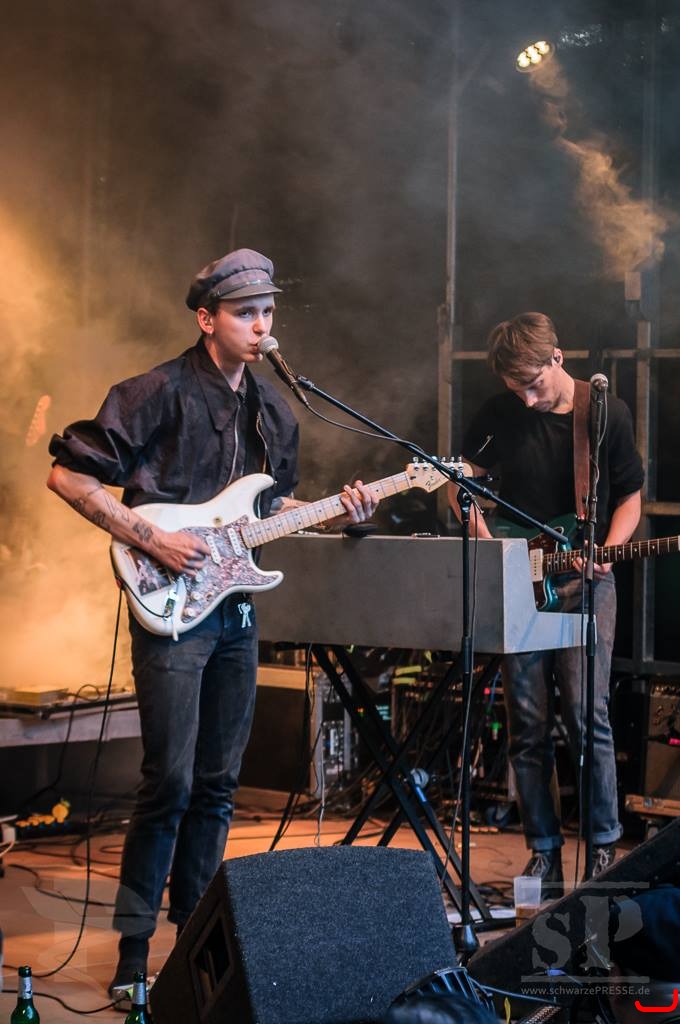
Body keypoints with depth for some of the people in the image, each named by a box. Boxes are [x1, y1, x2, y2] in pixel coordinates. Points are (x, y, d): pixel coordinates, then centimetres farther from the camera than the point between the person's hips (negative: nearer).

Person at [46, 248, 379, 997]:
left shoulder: (271, 411, 12)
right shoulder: (159, 393, -11)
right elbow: (68, 474, -12)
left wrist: (335, 514, 6)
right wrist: (150, 539, -17)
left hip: (236, 607, 7)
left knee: (217, 781, 12)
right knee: (170, 780, -9)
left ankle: (195, 926, 24)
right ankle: (133, 944, 4)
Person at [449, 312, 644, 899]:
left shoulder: (608, 413, -1)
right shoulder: (499, 414, 2)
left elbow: (629, 497, 7)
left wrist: (609, 550, -10)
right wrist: (479, 532, -6)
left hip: (584, 583, -2)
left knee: (588, 715, -11)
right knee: (528, 727, 3)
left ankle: (605, 844, 4)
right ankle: (544, 850, 15)